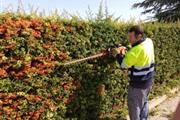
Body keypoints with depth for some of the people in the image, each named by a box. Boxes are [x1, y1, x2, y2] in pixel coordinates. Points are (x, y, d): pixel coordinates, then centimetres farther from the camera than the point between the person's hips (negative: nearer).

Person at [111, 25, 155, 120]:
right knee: (144, 102, 25)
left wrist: (118, 54, -5)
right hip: (148, 80, 9)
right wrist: (126, 53, 0)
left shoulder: (136, 50, -30)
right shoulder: (148, 42, -5)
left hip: (138, 84, -9)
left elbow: (123, 65, -19)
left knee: (134, 106, 10)